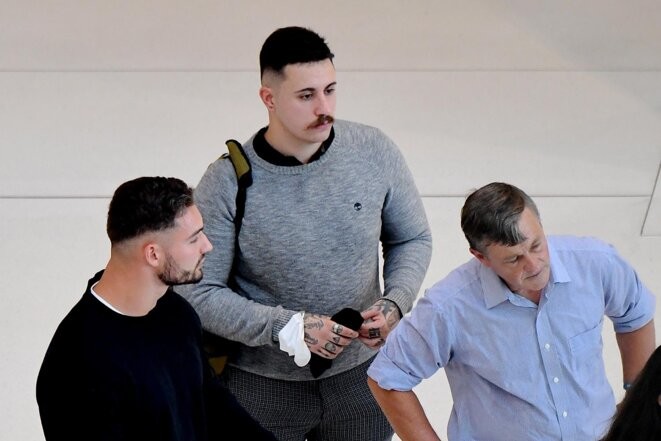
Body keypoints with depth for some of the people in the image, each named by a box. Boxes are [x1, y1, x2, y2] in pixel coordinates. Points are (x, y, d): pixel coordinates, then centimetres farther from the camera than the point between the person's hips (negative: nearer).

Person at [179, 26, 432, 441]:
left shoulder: (376, 151, -8)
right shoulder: (227, 183, -17)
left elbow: (412, 239, 6)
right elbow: (199, 292, -14)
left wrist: (395, 303, -12)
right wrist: (287, 327, -23)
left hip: (359, 375, 3)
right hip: (261, 386, -2)